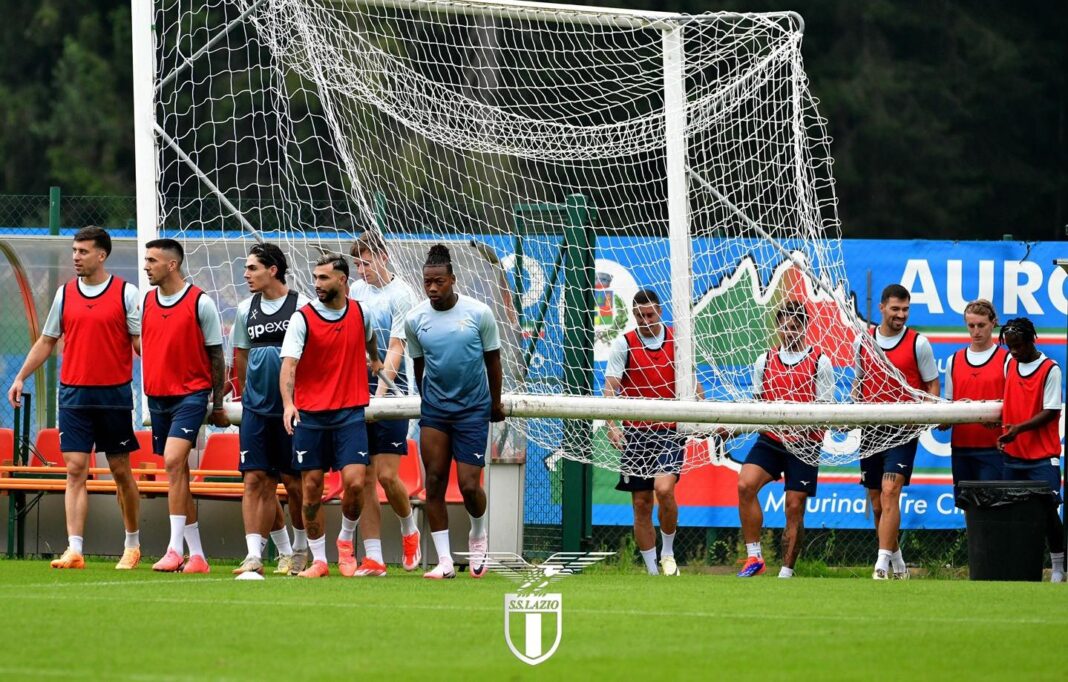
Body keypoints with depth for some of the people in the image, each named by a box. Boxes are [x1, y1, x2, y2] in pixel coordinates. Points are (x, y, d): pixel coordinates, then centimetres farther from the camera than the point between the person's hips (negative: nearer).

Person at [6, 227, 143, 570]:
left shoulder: (126, 293, -2)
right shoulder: (65, 294, 8)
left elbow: (140, 342, -2)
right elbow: (46, 341, 15)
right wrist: (20, 378, 11)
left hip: (114, 395, -2)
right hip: (73, 394, 2)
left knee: (121, 471, 7)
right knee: (75, 470, -5)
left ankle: (132, 544, 23)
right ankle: (74, 550, -10)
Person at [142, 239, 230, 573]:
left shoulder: (201, 303, -6)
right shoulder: (146, 302, 9)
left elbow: (216, 356, -2)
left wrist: (218, 404, -1)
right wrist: (146, 395, 11)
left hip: (191, 394, -6)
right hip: (157, 395, 6)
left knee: (173, 461, -21)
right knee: (177, 472, 7)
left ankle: (175, 550, -23)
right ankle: (197, 555, 12)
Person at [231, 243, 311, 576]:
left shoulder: (301, 306, -4)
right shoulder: (246, 310, 9)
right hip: (256, 407, 4)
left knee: (293, 480, 2)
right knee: (255, 479, -4)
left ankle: (299, 549, 19)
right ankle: (254, 555, -7)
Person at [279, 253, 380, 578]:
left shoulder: (359, 313, 4)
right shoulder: (302, 318, -6)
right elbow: (289, 363, -17)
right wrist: (288, 403, -31)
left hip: (350, 412, 1)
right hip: (309, 415, -1)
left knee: (355, 481, -12)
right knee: (311, 489, 1)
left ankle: (345, 542, 14)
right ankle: (318, 560, 12)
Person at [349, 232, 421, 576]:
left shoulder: (400, 295, -6)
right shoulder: (357, 291, 11)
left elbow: (395, 350, -11)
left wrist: (378, 395, -19)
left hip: (390, 394, -5)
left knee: (387, 474, -9)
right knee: (363, 478, 0)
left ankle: (409, 530, 19)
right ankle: (372, 557, 0)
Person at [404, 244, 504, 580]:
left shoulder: (479, 313, -8)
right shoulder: (415, 319, -2)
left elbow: (492, 360, 4)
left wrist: (496, 403, 11)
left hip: (473, 409, -2)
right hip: (434, 411, 2)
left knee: (468, 486, -7)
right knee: (434, 483, -4)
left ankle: (478, 534, 26)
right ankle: (444, 561, 1)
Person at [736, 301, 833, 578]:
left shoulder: (819, 362, -1)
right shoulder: (765, 361, 11)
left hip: (805, 444, -3)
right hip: (770, 440, 3)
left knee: (795, 508, -2)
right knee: (745, 485, -19)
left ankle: (786, 573, 6)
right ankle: (754, 557, -14)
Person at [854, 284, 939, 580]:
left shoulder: (918, 343, -2)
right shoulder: (863, 341, 9)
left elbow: (933, 385, 2)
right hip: (870, 430, 5)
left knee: (890, 493, -18)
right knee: (876, 500, 8)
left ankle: (882, 565, -22)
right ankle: (897, 563, 25)